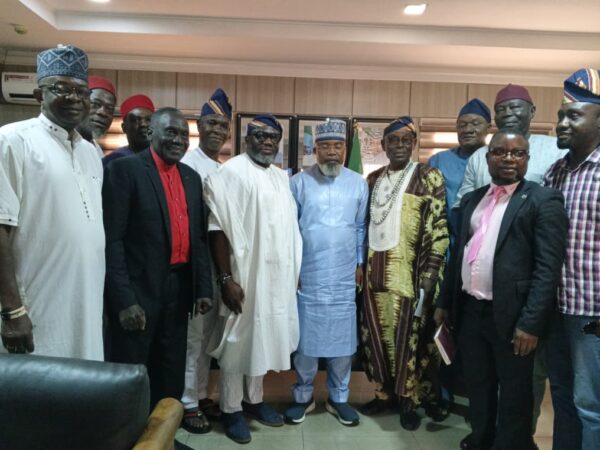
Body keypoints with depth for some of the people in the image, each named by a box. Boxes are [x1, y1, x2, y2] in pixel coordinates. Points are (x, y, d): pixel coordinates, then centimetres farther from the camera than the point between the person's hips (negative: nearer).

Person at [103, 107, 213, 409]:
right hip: (139, 289, -6)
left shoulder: (192, 177, 12)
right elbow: (112, 239, -13)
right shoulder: (124, 169, -8)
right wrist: (124, 299, -17)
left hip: (179, 288, 6)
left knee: (171, 374, 17)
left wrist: (203, 288, 7)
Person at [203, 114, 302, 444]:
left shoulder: (282, 178, 12)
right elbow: (218, 229, -15)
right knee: (237, 342, 6)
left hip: (277, 277, 7)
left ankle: (254, 400, 34)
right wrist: (226, 279, -19)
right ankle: (231, 409, 23)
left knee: (263, 338, 17)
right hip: (244, 276, -6)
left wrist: (295, 271, 11)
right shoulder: (230, 173, -9)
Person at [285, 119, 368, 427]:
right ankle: (303, 396, 28)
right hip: (307, 276, -2)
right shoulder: (299, 182, -3)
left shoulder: (358, 184, 4)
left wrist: (361, 264, 7)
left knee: (343, 338, 10)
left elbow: (361, 228, 9)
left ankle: (338, 398, 29)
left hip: (344, 277, 2)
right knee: (305, 338, 8)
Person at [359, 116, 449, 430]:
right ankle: (384, 393, 28)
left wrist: (429, 274, -14)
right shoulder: (373, 179, 12)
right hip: (374, 272, 5)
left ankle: (409, 400, 21)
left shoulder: (428, 177, -3)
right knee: (375, 335, 11)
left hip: (407, 273, -5)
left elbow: (438, 230, -8)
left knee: (407, 337, 3)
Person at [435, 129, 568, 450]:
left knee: (514, 395, 11)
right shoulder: (472, 200, 12)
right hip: (470, 310, 6)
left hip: (510, 315, -5)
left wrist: (531, 323, -18)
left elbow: (548, 268, -13)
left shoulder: (543, 201, -7)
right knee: (477, 386, 20)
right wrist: (445, 301, 14)